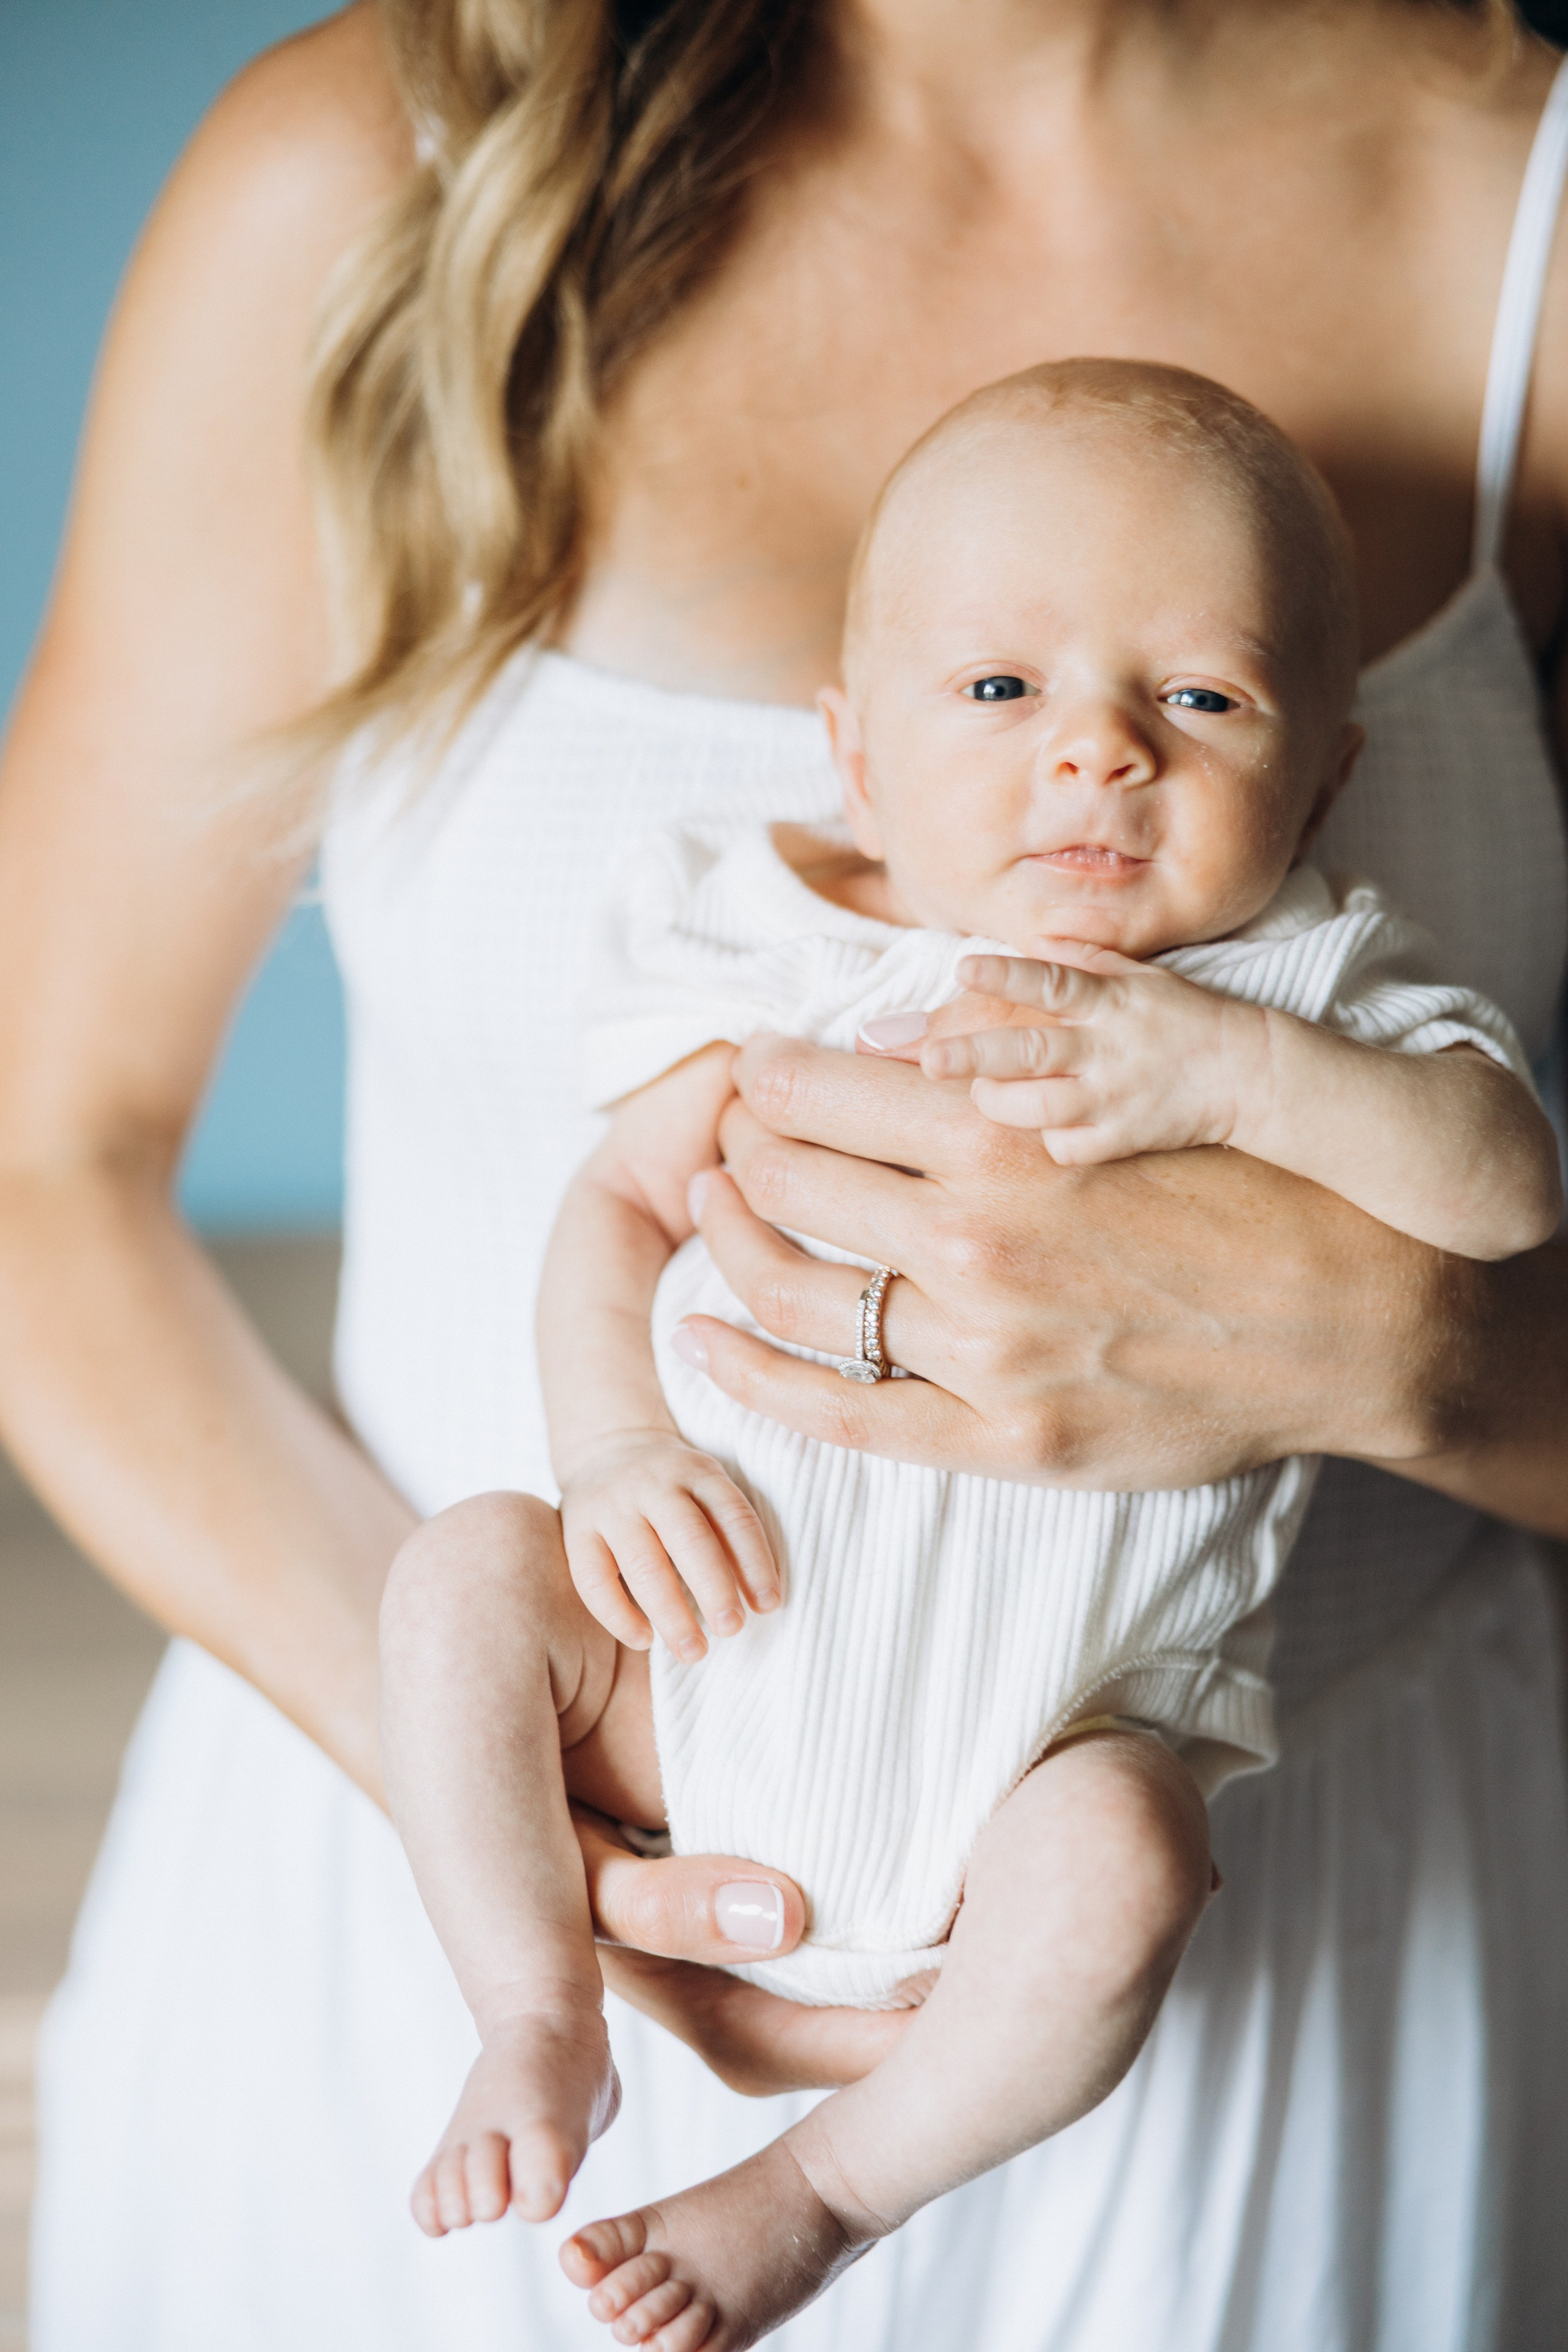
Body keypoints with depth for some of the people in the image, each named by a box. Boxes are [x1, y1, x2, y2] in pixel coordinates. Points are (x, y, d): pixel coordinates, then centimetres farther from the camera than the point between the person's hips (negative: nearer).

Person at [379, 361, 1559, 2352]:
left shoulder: (1300, 993, -3)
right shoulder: (785, 958, 0)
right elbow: (624, 1200, 4)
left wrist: (1224, 1070, -29)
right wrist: (619, 1448, -14)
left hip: (1067, 1717, -2)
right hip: (717, 1649, 2)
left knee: (1116, 1871, -29)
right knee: (464, 1577, -14)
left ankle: (825, 2190, -3)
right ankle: (545, 2019, 3)